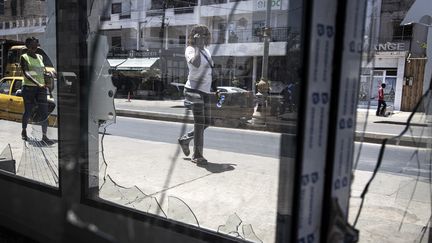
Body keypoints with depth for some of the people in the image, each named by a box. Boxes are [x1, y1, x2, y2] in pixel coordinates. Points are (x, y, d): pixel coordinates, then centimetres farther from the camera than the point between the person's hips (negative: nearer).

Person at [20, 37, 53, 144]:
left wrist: (44, 84, 9)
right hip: (29, 87, -4)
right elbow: (26, 73, -15)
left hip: (41, 88, 4)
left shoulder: (40, 57, 15)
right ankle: (24, 131, 29)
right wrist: (37, 84, -27)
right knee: (28, 111, 6)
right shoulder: (24, 57, -1)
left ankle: (44, 136, -6)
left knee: (44, 112, -7)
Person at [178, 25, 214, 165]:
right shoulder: (190, 49, -6)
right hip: (194, 90, -8)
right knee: (199, 122, -9)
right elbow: (195, 63, -29)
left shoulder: (206, 51, 18)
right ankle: (197, 155, 1)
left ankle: (185, 139, 31)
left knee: (206, 122, 11)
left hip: (205, 91, 8)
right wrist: (197, 46, -21)